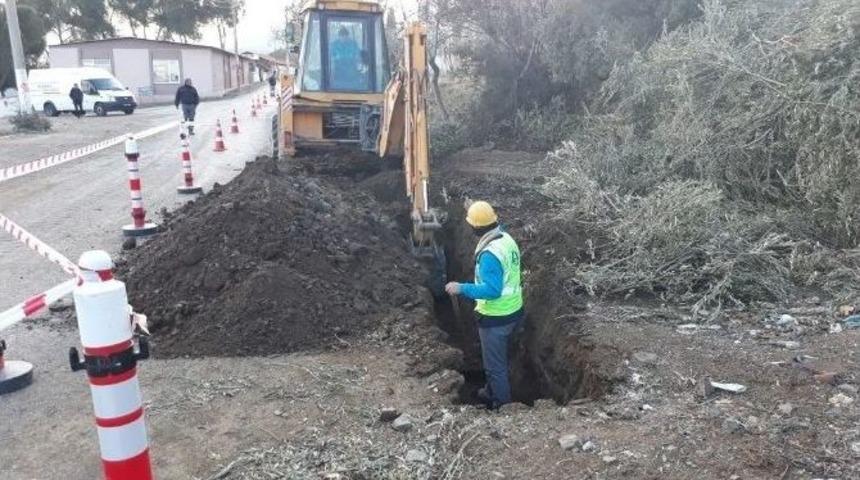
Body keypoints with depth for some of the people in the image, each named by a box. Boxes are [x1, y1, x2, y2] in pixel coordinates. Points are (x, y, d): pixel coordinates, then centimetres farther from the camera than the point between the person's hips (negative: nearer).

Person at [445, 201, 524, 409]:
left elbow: (492, 290, -30)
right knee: (498, 357, 28)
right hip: (513, 310, 9)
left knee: (495, 363, 10)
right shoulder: (507, 239, -1)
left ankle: (501, 405, 26)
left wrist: (462, 288, -25)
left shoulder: (489, 254, -29)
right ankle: (492, 391, 47)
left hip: (496, 318, -9)